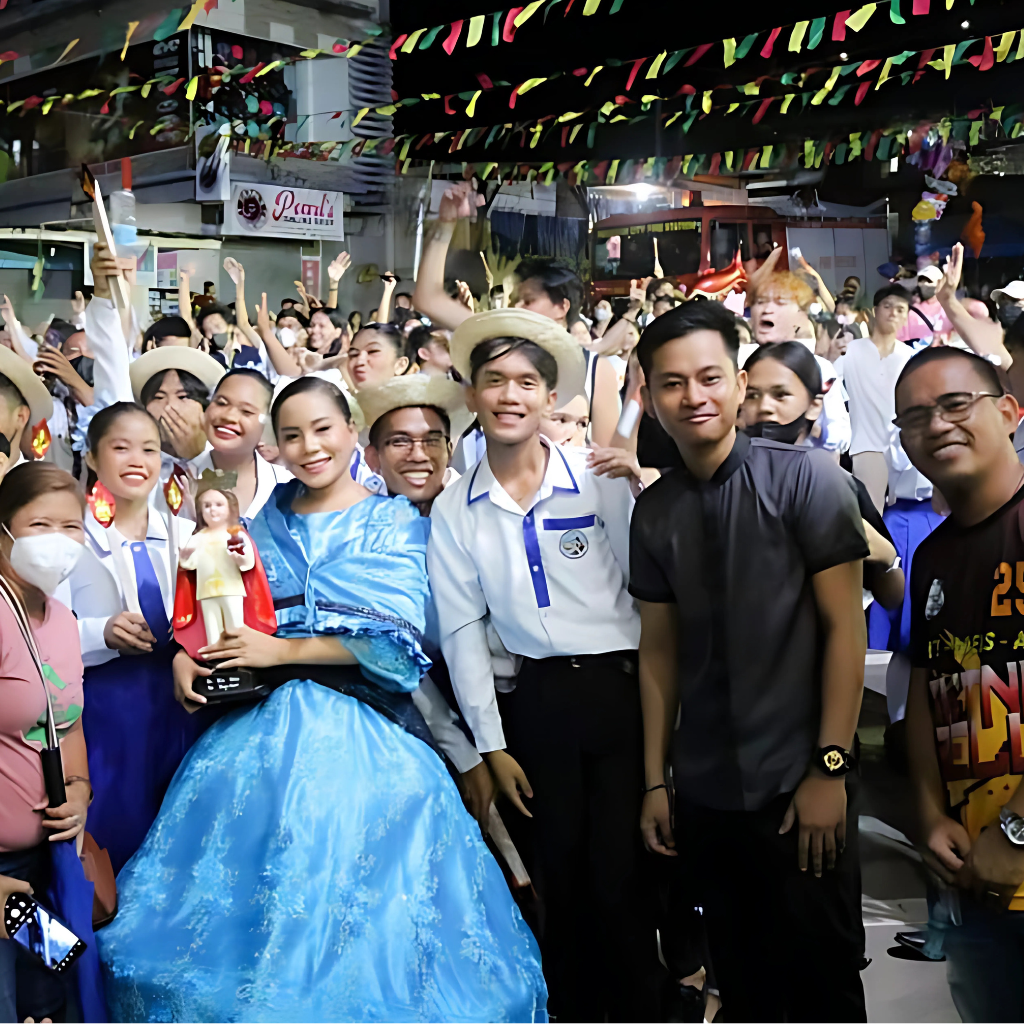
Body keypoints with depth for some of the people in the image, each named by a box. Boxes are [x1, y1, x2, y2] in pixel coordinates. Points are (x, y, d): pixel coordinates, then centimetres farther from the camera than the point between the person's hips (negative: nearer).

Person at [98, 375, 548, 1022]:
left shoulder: (395, 523, 3)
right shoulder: (267, 522, 14)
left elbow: (396, 635, -10)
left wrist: (282, 649, -13)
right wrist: (186, 659, -8)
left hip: (362, 731, -3)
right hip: (261, 725, 3)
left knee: (356, 909, -4)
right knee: (251, 897, 3)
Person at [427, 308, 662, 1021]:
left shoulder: (600, 477, -4)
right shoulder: (453, 512, 4)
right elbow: (462, 631, 6)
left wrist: (640, 492, -17)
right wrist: (492, 744, 5)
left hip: (622, 687, -2)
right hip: (539, 701, 3)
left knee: (620, 874, -1)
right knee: (561, 873, 13)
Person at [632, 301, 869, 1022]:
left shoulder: (806, 478, -9)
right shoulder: (654, 513, 3)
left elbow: (844, 626, -9)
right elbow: (659, 649, 8)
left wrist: (830, 767, -13)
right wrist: (656, 780, 8)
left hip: (800, 788, -3)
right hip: (704, 793, 4)